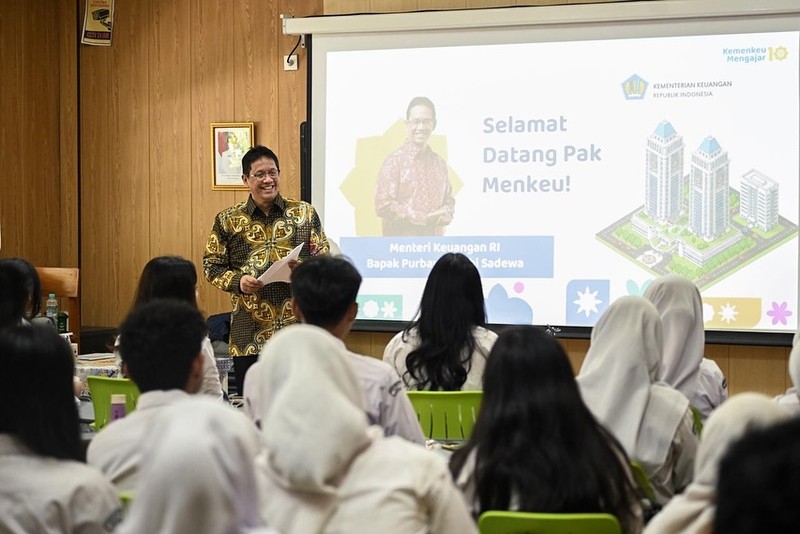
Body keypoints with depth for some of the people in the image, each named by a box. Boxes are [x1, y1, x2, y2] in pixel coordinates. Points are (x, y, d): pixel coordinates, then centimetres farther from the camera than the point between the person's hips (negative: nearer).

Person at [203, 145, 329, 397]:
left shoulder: (305, 213, 7)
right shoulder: (227, 220, 6)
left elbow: (324, 258, 9)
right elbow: (211, 265, 8)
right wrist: (237, 281, -10)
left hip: (298, 328, 0)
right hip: (249, 335, 0)